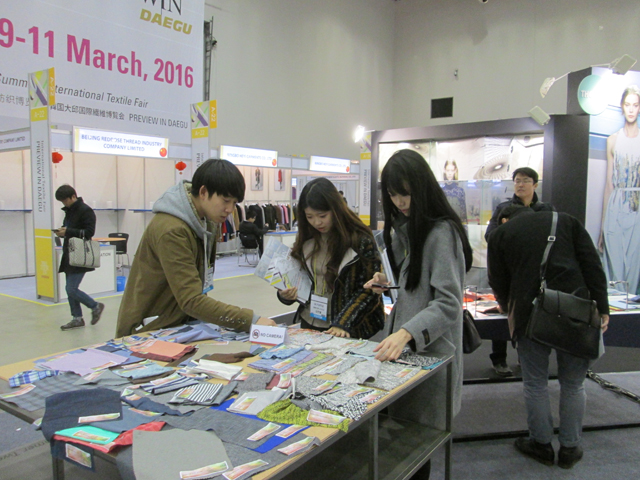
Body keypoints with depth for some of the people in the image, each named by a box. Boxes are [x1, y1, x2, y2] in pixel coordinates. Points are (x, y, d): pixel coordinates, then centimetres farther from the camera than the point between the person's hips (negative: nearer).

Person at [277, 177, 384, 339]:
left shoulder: (360, 240, -8)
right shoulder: (305, 240, 6)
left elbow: (369, 290, -8)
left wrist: (342, 323, -16)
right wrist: (285, 295, -5)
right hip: (309, 325, 4)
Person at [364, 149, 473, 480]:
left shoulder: (442, 232, -17)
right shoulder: (404, 228, 9)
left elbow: (448, 303, -22)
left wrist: (407, 333, -35)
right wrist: (388, 283, 2)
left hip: (430, 350, -8)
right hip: (403, 345, 8)